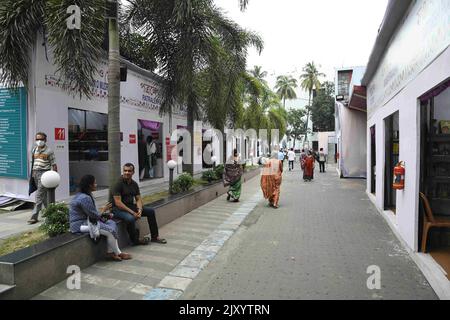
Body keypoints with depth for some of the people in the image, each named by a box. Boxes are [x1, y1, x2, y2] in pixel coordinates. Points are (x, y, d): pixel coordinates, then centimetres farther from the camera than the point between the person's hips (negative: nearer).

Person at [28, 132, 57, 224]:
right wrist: (32, 173, 13)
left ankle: (34, 217, -8)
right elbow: (33, 163, 18)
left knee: (39, 195, -10)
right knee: (44, 195, 12)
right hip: (36, 173, 6)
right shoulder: (34, 150, 14)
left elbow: (53, 164, -5)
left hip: (44, 173, -6)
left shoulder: (49, 151, -4)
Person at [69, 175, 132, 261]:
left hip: (86, 220, 11)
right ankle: (118, 253, 4)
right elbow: (94, 216, -22)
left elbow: (92, 213, 15)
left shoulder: (85, 195, 10)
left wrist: (102, 213, 0)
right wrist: (103, 210, -4)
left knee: (112, 223, 4)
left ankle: (111, 252, 3)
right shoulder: (85, 198, -24)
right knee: (110, 230, -15)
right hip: (80, 224, -11)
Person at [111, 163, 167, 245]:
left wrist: (139, 209, -16)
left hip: (130, 206, 8)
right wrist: (132, 212, -26)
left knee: (150, 211, 2)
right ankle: (135, 241, -10)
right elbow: (118, 203, -24)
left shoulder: (134, 184, 5)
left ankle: (155, 237, 11)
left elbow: (138, 199, 6)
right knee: (130, 218, -36)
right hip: (118, 209, -8)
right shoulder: (118, 184, -18)